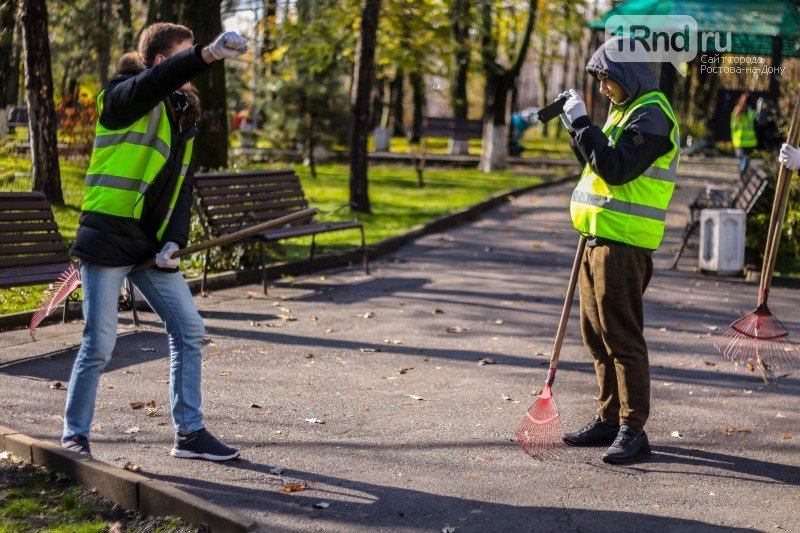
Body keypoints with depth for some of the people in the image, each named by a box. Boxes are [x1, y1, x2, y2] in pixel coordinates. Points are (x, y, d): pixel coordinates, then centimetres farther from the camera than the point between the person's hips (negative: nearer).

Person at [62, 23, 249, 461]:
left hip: (152, 244, 7)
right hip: (108, 239, -7)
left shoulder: (182, 117, 14)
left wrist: (174, 241, -2)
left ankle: (189, 433, 13)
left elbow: (182, 187, 13)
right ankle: (74, 434, 13)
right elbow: (155, 82, -31)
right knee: (99, 343, -4)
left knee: (189, 330, 4)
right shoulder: (123, 99, -7)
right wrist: (208, 54, -47)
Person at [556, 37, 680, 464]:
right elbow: (597, 161, 20)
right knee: (597, 334, 15)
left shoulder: (651, 115, -13)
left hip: (623, 245, -10)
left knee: (622, 337, -9)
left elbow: (615, 169, -23)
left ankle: (632, 430, -5)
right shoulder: (625, 111, 18)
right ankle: (609, 418, 24)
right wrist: (576, 127, 6)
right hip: (599, 238, 10)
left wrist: (582, 124, -18)